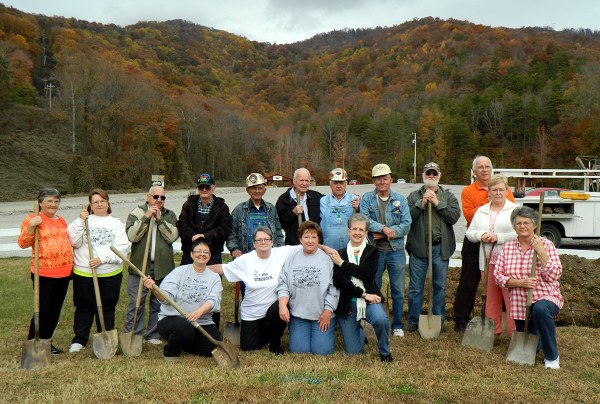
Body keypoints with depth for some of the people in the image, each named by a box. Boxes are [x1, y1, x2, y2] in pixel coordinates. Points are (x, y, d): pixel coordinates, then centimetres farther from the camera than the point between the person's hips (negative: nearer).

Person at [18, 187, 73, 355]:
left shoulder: (61, 221, 13)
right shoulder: (33, 219, -7)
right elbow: (22, 243, -17)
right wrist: (31, 225, -30)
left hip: (64, 273, 6)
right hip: (44, 274, -6)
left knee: (55, 311, 13)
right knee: (42, 311, -1)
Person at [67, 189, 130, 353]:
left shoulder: (116, 224, 6)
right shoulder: (84, 221, 5)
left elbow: (122, 247, -6)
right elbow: (74, 242, -8)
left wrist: (102, 259, -16)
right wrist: (80, 221, -14)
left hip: (110, 273, 1)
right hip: (84, 273, 0)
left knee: (107, 307, 9)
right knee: (84, 308, 9)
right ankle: (79, 340, 21)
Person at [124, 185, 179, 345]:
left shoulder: (170, 215, 8)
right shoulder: (137, 213, 3)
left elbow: (173, 236, -8)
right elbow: (132, 236, -11)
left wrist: (159, 219, -12)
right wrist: (146, 217, -16)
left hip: (163, 267, 2)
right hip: (139, 265, -2)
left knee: (159, 303, 9)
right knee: (135, 303, 0)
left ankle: (153, 335, 22)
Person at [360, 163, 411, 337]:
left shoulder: (400, 200, 4)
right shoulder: (367, 198, 1)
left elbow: (406, 224, -5)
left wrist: (389, 233, -14)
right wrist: (383, 228, -23)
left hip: (396, 250, 1)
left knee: (398, 290, 7)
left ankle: (398, 325, 21)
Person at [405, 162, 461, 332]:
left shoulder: (448, 196, 9)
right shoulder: (414, 196, 7)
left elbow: (455, 216, -7)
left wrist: (438, 203, -12)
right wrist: (421, 203, -14)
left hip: (440, 247, 1)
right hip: (418, 247, -1)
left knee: (440, 286, 10)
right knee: (415, 286, 5)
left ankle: (439, 320, 22)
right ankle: (413, 320, 16)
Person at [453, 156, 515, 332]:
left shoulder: (505, 190, 9)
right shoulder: (468, 191, 2)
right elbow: (469, 215, -12)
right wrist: (489, 201, -15)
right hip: (475, 242, -2)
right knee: (469, 282, 4)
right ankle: (461, 320, 13)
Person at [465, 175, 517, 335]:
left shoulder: (515, 209, 2)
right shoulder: (481, 211, 16)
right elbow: (469, 233, 13)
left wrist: (498, 237, -15)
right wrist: (480, 235, -7)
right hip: (487, 261, 4)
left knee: (511, 297, -5)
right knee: (491, 298, 9)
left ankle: (514, 332, 2)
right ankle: (492, 330, 17)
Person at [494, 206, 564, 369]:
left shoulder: (546, 245, -5)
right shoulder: (508, 247, 3)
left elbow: (554, 276, -15)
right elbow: (498, 275, -2)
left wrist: (540, 251, -22)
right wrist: (520, 283, -17)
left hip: (545, 298, -3)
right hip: (519, 304, 4)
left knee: (540, 309, -40)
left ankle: (552, 357, -19)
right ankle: (538, 337, 46)